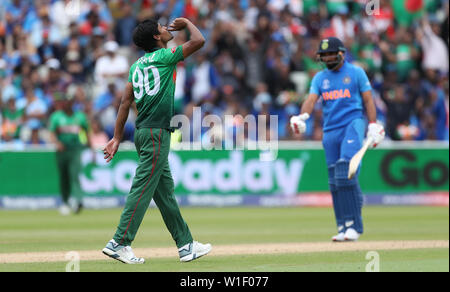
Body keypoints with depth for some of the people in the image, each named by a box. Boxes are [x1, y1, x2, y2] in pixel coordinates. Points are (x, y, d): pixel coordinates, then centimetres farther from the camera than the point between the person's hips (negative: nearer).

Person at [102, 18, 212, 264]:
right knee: (143, 189, -10)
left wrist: (117, 137, 10)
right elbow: (198, 41, -12)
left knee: (165, 193, 11)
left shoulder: (137, 65, 15)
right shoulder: (164, 56, -7)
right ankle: (120, 243, -12)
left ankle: (186, 244, 16)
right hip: (156, 133, -9)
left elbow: (126, 102, 11)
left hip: (143, 133, 9)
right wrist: (187, 23, 9)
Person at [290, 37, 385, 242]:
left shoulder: (356, 73, 6)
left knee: (346, 173, -21)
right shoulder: (320, 78, 15)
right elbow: (312, 99, 1)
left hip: (353, 124, -5)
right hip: (330, 130, 5)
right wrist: (302, 116, -19)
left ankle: (354, 225, -21)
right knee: (334, 182, 2)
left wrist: (373, 125, -6)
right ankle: (344, 227, 7)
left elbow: (368, 100, 4)